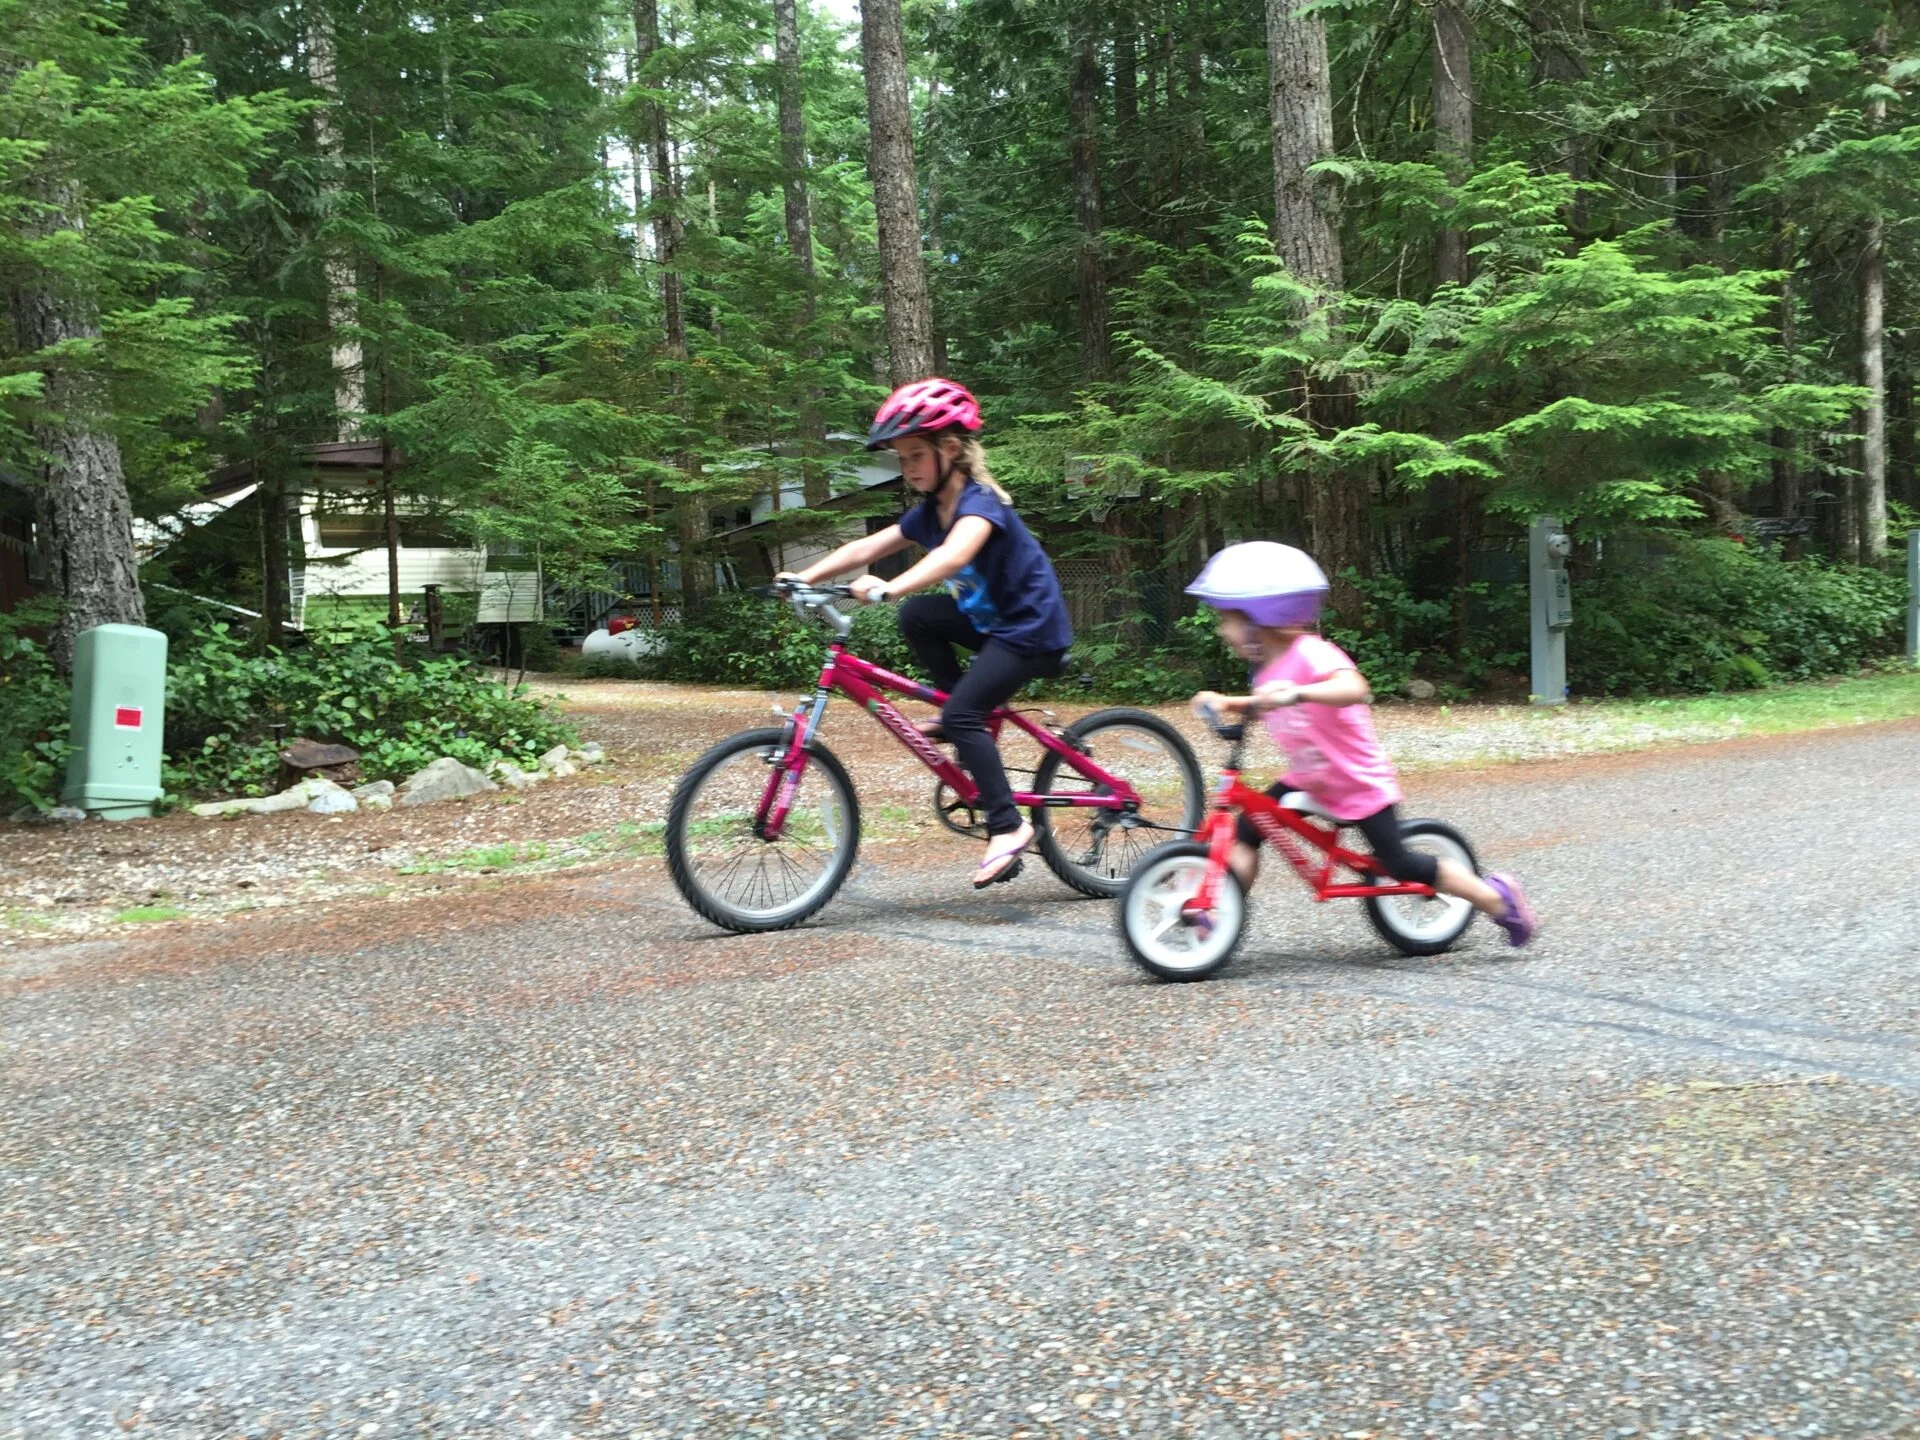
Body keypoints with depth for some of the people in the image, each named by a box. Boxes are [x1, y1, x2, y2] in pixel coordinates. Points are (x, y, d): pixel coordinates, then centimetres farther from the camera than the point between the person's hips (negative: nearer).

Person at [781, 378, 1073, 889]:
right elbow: (864, 548, -2)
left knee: (963, 713, -20)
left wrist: (889, 588, -56)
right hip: (991, 618, 9)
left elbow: (953, 555, -42)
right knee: (917, 616, -6)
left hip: (1033, 626, -9)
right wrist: (804, 577, -15)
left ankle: (1008, 826, -13)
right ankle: (959, 718, 4)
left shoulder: (980, 503, -22)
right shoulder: (928, 513, 4)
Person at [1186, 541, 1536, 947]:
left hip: (1360, 783, -8)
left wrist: (1298, 693, -60)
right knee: (1245, 835, -5)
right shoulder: (1269, 667, 1)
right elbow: (1263, 706, 24)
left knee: (1400, 865, -2)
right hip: (1308, 781, 8)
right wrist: (1224, 703, 6)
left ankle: (1499, 898, 15)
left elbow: (1354, 689, -46)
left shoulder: (1310, 654, -26)